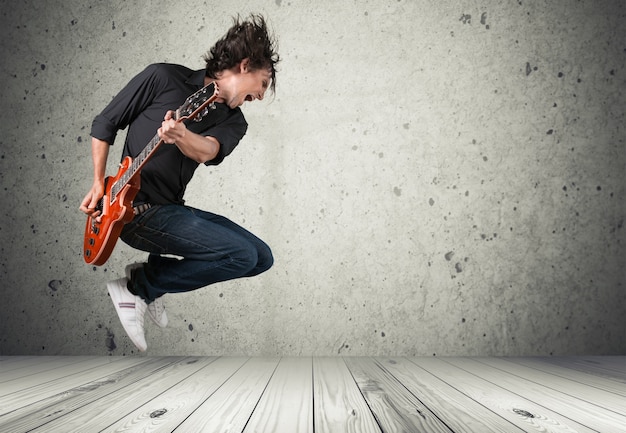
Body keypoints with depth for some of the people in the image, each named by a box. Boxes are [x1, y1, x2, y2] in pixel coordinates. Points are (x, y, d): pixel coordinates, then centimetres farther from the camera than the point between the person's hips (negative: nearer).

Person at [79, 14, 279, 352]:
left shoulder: (233, 121, 7)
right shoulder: (163, 78, -5)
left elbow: (206, 151, -17)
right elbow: (104, 124, 3)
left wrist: (180, 136, -40)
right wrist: (98, 184, -3)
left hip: (172, 210, 7)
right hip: (135, 208, -7)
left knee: (261, 258, 3)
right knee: (242, 255, -20)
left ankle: (151, 277, 10)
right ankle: (135, 287, -3)